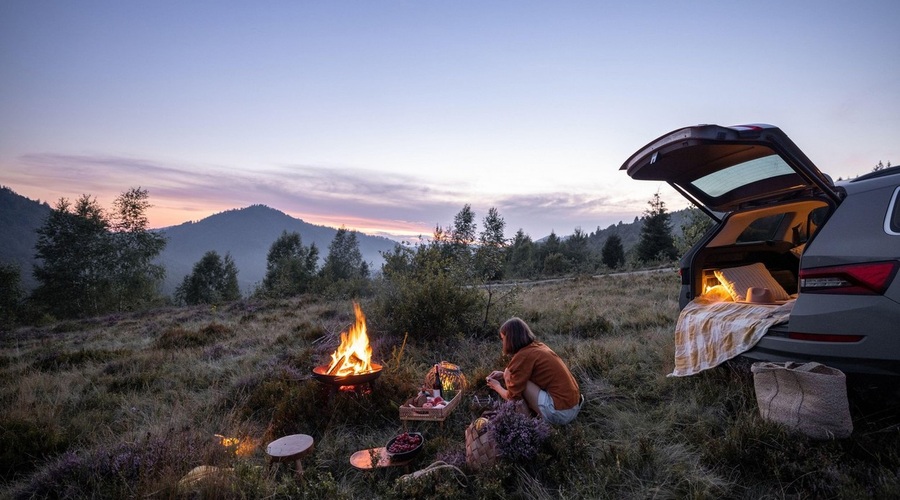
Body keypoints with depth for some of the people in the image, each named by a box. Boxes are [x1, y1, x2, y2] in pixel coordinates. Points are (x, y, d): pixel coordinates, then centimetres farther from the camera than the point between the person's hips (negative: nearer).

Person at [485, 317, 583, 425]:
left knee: (509, 373, -6)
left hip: (559, 413, -9)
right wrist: (503, 375, 22)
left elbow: (512, 397, -7)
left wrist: (497, 386, 12)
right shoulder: (538, 346, 9)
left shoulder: (523, 356, -14)